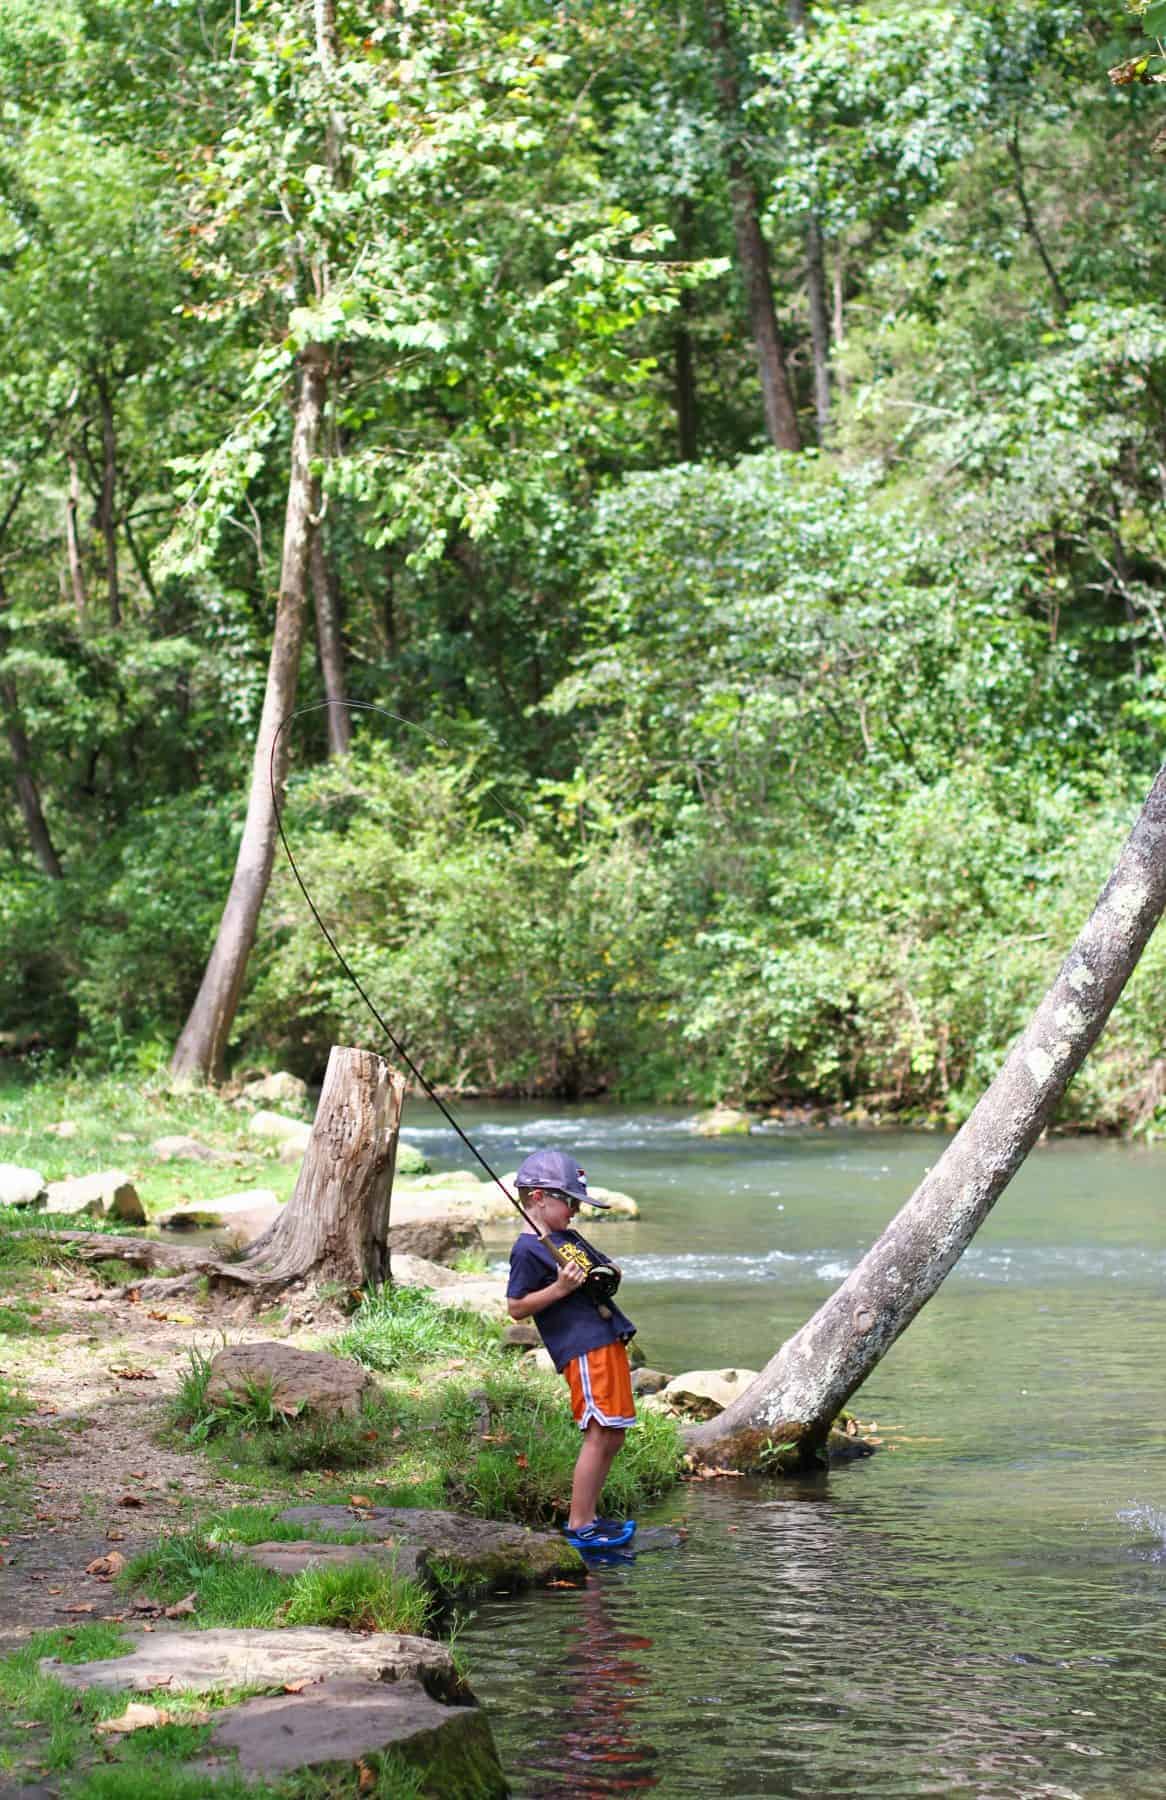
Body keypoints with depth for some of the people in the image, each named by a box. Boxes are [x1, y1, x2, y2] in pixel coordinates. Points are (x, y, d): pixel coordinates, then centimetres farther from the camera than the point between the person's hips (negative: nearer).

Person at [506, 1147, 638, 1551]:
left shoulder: (568, 1238, 20)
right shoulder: (528, 1250, -7)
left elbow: (609, 1267, 29)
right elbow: (516, 1307, -10)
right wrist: (560, 1288, -19)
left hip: (609, 1340, 9)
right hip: (582, 1347, -9)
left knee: (612, 1437, 11)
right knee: (599, 1435, -11)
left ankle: (588, 1516, 19)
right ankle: (578, 1526, -5)